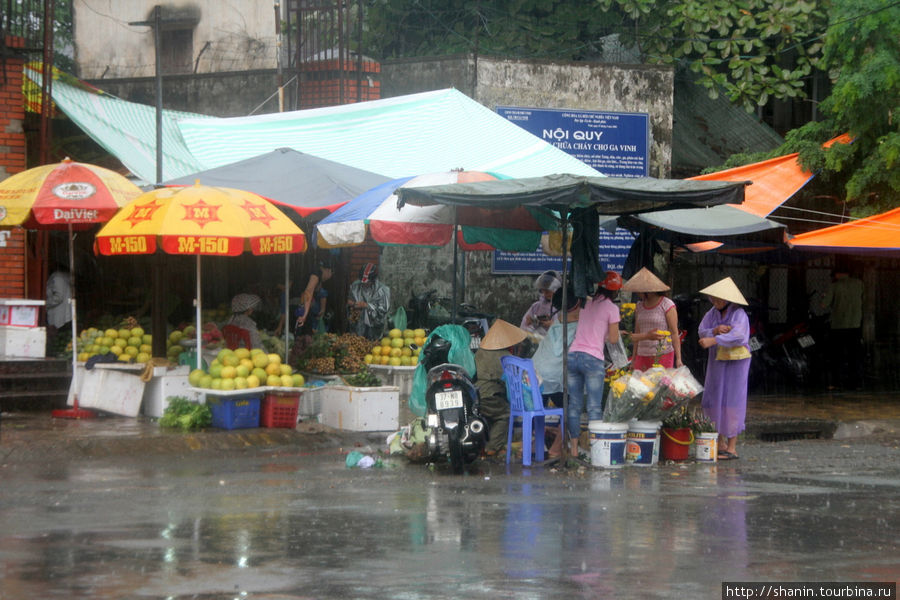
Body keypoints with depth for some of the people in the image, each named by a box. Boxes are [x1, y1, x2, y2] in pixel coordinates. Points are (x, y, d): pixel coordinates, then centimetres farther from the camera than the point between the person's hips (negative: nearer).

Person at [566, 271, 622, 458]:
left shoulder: (586, 303, 14)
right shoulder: (612, 308, -1)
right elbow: (613, 339, 0)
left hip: (573, 355, 5)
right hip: (592, 358, -5)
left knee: (574, 405, 8)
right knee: (594, 407, -1)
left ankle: (574, 448, 9)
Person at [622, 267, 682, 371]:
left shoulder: (667, 306, -3)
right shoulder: (639, 307, 13)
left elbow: (674, 333, -5)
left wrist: (678, 359, -9)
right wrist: (634, 359, 16)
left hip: (662, 356, -5)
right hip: (642, 357, 5)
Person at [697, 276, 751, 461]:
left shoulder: (739, 314, -14)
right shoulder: (713, 313, 5)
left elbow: (738, 336, -29)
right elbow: (702, 332, -1)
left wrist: (713, 340, -35)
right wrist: (715, 331, -21)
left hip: (736, 362, -7)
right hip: (716, 361, 7)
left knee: (732, 402, -7)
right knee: (714, 401, 7)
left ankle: (732, 448, -4)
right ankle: (720, 444, 17)